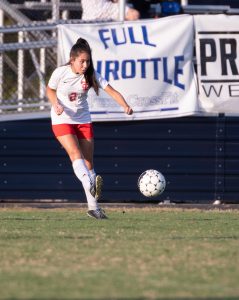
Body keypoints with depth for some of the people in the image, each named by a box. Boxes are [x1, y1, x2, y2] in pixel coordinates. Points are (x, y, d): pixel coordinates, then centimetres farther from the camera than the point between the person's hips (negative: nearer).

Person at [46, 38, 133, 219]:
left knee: (89, 162, 2)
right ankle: (90, 185, -46)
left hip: (83, 120, 3)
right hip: (62, 120, -3)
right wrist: (56, 104, -18)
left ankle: (93, 207, 6)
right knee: (75, 153, -26)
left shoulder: (91, 75, -11)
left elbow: (112, 91, -17)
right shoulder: (60, 73, -15)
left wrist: (126, 106, -34)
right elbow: (50, 90, 2)